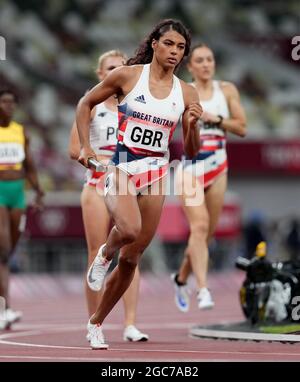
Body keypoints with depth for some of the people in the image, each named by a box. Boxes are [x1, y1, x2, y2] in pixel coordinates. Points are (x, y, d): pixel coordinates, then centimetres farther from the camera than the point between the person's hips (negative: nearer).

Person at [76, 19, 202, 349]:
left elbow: (191, 152, 9)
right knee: (129, 229, -33)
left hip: (155, 174, 4)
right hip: (120, 168, -3)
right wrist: (85, 146, -1)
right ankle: (105, 253, 4)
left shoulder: (186, 93, 5)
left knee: (131, 259, 6)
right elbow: (85, 103, 8)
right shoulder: (127, 75, -3)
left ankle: (96, 322, 24)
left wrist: (192, 125, -11)